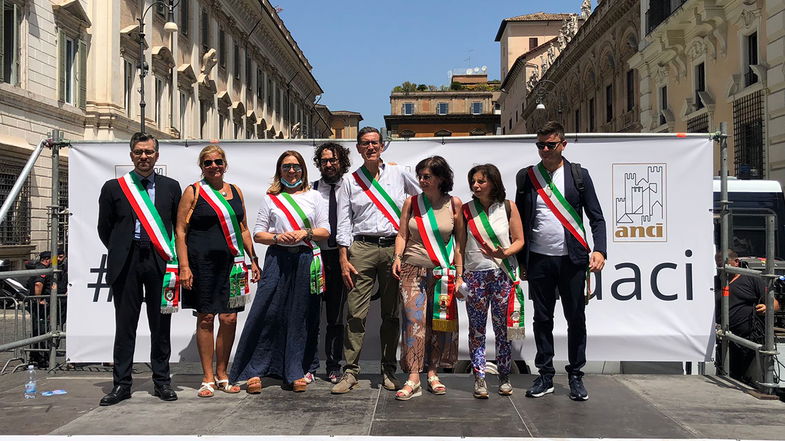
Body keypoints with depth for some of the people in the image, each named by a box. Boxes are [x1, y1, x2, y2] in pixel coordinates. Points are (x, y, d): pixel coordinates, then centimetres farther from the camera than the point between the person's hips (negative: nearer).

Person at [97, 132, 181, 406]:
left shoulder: (171, 187, 9)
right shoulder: (113, 188, 7)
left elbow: (179, 226, 11)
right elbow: (104, 229, 11)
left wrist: (173, 258, 3)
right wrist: (121, 254, 8)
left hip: (160, 262, 1)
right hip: (126, 262, 0)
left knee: (160, 324, 6)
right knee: (125, 324, 4)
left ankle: (162, 381, 16)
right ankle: (121, 384, 13)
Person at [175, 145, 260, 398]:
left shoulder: (235, 191, 15)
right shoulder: (193, 192, 2)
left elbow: (243, 229, 20)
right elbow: (181, 230, -2)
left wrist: (253, 260, 13)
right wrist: (184, 266, -10)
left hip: (231, 263, 3)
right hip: (202, 263, -3)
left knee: (229, 319, 1)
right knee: (205, 318, 1)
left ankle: (222, 374, 16)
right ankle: (208, 378, 11)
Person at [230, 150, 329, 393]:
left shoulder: (314, 197, 14)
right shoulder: (271, 199, 12)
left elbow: (325, 231, 9)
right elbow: (257, 233, 8)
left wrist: (305, 232, -9)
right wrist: (277, 237, -11)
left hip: (306, 261, 1)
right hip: (277, 259, -1)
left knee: (301, 316, 3)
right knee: (267, 313, -6)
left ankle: (296, 373, 12)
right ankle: (253, 372, 2)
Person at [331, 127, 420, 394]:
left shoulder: (398, 174, 11)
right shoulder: (351, 182, 10)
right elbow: (343, 224, 6)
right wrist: (343, 260, -2)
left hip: (393, 247, 1)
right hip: (362, 248, -1)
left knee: (391, 313, 5)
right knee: (356, 312, -6)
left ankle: (388, 371, 14)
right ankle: (350, 372, 0)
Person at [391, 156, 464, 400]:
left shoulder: (454, 204, 2)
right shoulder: (411, 203, 5)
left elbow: (460, 242, 4)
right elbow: (402, 235, 6)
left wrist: (459, 275, 1)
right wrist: (397, 257, -12)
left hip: (442, 272, 1)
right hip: (412, 270, 0)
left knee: (439, 322, 4)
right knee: (414, 321, -9)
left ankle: (432, 373, 18)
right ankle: (413, 379, -9)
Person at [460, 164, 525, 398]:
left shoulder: (508, 207, 4)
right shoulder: (466, 210, 7)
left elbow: (519, 241, 3)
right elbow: (461, 245, 8)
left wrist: (504, 253, -15)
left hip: (503, 274, -1)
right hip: (475, 275, 1)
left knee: (503, 328, 3)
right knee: (476, 330, 1)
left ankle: (504, 378, 16)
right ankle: (479, 379, 7)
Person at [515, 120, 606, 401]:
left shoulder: (579, 176, 3)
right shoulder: (526, 177, 6)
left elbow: (597, 218, 2)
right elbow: (520, 220, 9)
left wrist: (599, 250, -12)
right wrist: (519, 259, 6)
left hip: (572, 259, -1)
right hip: (538, 260, 1)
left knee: (576, 318, 4)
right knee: (542, 318, 8)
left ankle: (576, 377, 16)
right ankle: (545, 376, 18)